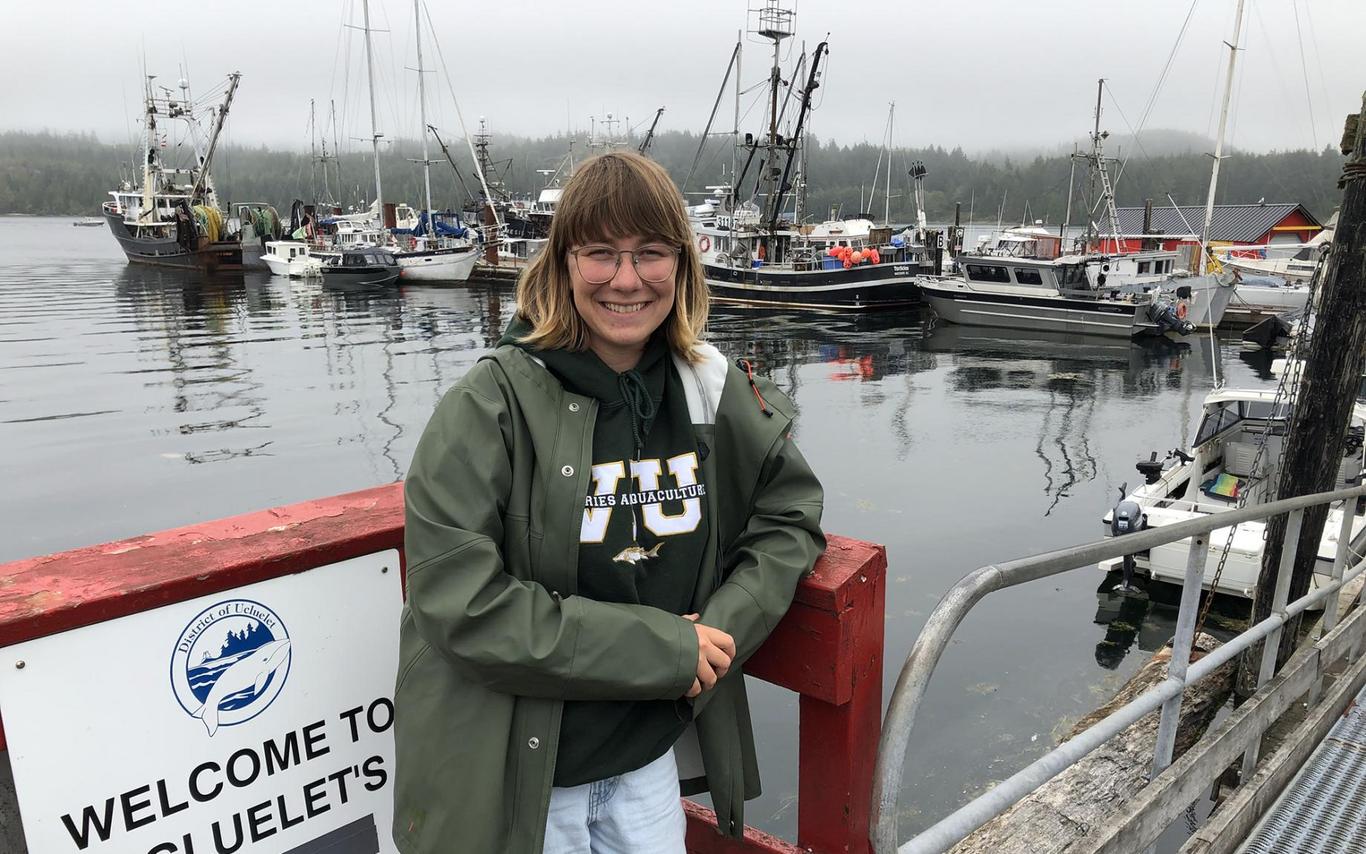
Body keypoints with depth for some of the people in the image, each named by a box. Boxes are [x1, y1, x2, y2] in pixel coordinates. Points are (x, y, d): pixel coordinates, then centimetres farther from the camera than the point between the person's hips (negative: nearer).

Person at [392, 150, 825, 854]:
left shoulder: (710, 389, -3)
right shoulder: (494, 405, -17)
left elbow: (788, 511, 8)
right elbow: (461, 602, -22)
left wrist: (727, 622, -9)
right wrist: (662, 649, -20)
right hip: (517, 774, -3)